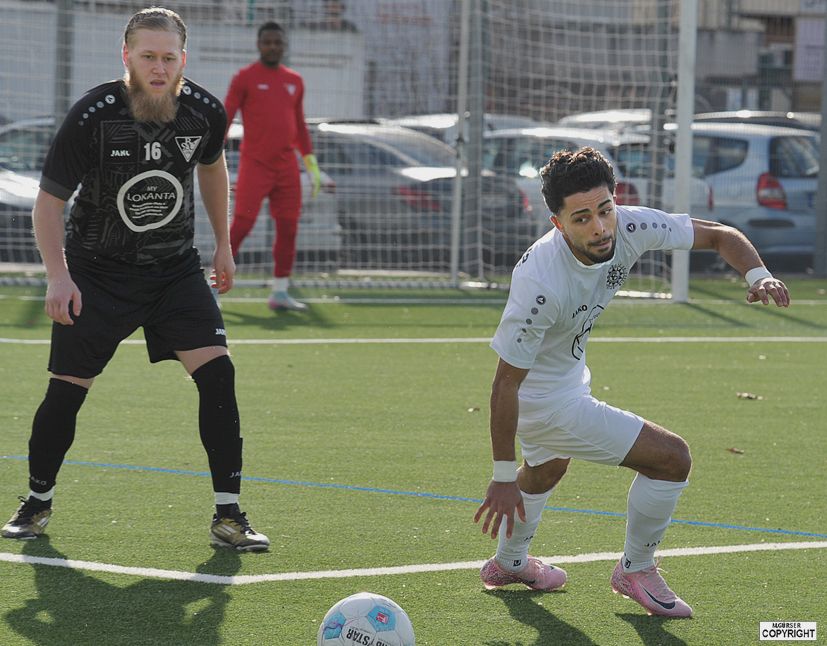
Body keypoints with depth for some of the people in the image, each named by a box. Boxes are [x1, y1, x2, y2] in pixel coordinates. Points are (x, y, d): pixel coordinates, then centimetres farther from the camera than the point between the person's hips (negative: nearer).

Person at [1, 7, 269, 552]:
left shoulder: (205, 112, -10)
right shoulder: (92, 117, -21)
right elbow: (49, 200, -12)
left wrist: (224, 242, 17)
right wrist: (58, 276, -23)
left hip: (176, 267, 3)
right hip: (98, 270, -2)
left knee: (217, 372, -13)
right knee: (67, 389, -2)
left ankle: (228, 516, -7)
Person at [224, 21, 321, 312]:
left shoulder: (295, 82, 14)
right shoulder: (244, 78, -1)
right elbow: (225, 118, -3)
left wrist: (311, 163, 17)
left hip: (286, 167, 5)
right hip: (254, 165, -5)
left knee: (288, 228, 3)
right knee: (241, 224, -12)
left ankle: (280, 293, 11)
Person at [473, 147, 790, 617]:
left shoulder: (630, 227, -22)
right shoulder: (541, 284, -39)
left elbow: (719, 235, -8)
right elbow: (505, 384, -31)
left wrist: (758, 274, -29)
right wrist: (503, 478, -26)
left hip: (568, 374, 8)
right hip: (544, 400, -8)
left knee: (548, 468, 35)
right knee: (672, 457, -9)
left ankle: (510, 563, 63)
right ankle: (636, 570, 14)